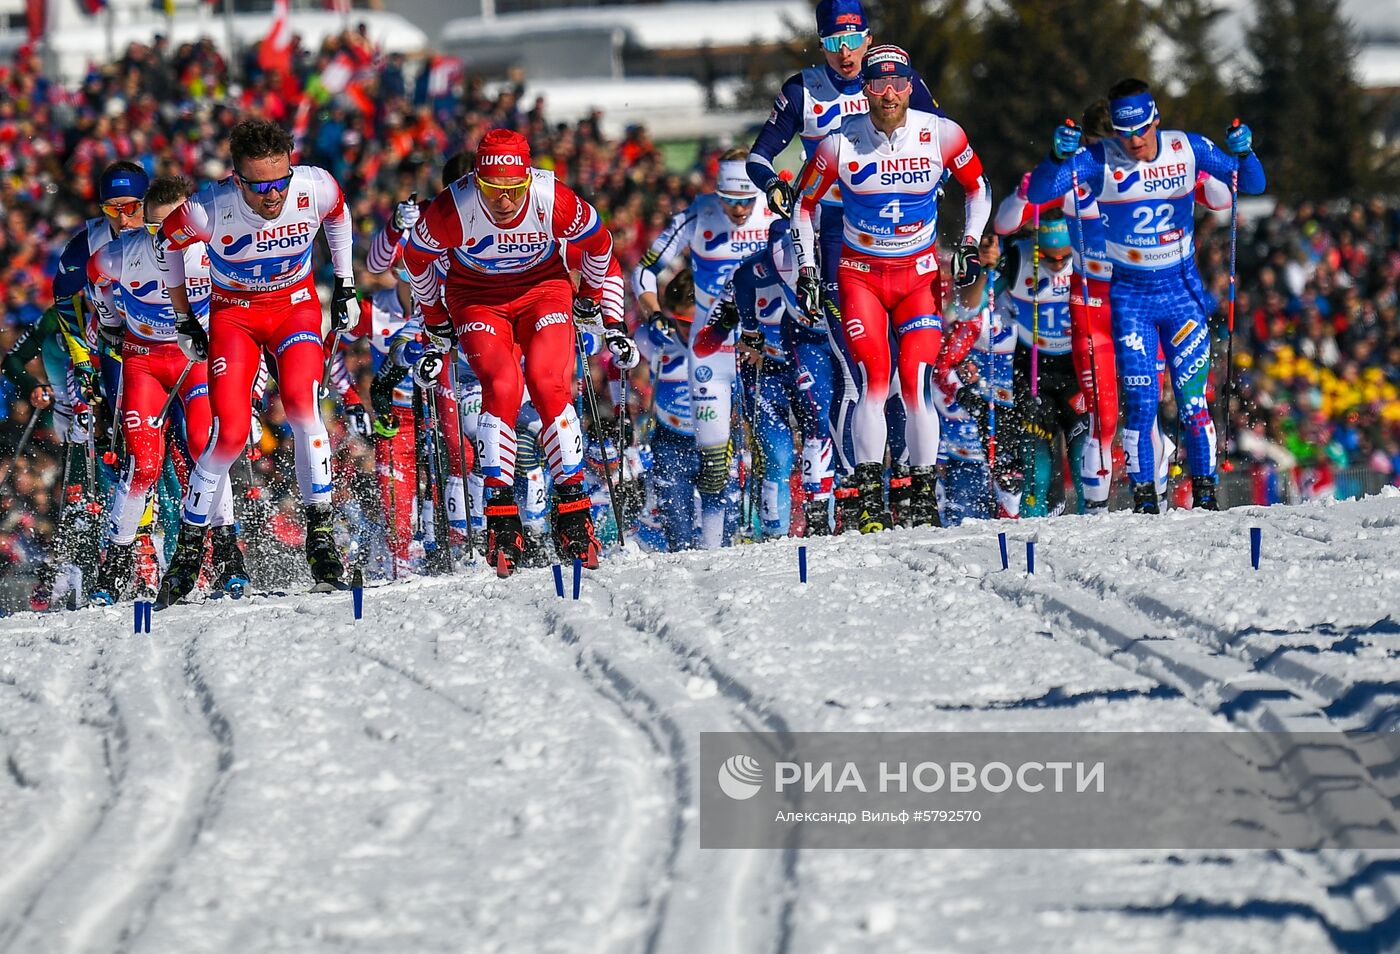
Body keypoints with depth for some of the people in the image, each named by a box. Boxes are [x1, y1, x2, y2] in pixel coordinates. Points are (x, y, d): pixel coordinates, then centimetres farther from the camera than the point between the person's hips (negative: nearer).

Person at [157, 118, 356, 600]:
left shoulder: (316, 188, -23)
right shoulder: (208, 209, -27)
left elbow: (338, 215, 4)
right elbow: (170, 241, -3)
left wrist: (345, 284, 7)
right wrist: (183, 320, 4)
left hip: (296, 306, 1)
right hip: (234, 312, -1)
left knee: (301, 403, -26)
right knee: (231, 434, -15)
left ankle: (320, 530, -18)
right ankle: (189, 545, 4)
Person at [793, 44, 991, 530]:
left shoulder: (940, 134, -8)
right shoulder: (841, 143, -10)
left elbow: (978, 188, 11)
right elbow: (804, 204, 6)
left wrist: (970, 244, 1)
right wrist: (806, 269, 1)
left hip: (919, 276, 0)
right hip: (860, 274, 0)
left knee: (915, 383, -12)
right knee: (873, 380, -15)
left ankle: (925, 491, -2)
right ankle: (869, 494, -12)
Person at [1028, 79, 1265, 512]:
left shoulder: (1188, 149, -6)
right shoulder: (1099, 160, -12)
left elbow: (1252, 184, 0)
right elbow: (1038, 193, -19)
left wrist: (1243, 152, -22)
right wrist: (1058, 156, -38)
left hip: (1182, 289, 1)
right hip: (1130, 294, -1)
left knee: (1193, 400, -3)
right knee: (1141, 403, -8)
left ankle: (1205, 490, 9)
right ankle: (1143, 495, 3)